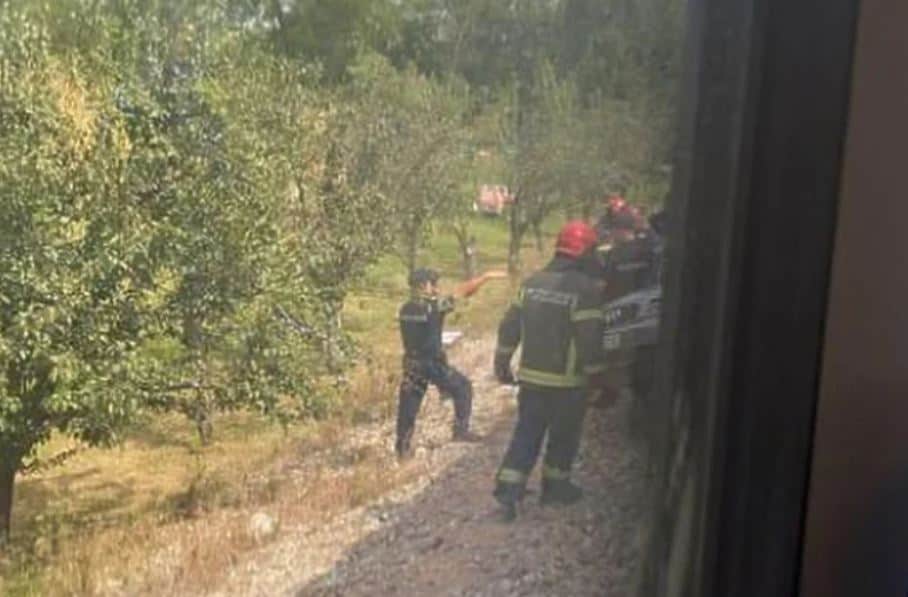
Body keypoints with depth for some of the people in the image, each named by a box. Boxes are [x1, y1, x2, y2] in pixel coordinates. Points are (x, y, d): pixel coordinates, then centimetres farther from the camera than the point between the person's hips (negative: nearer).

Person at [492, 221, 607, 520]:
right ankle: (555, 485, 26)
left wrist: (502, 362, 16)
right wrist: (595, 374, -5)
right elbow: (590, 339, -17)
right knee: (563, 436, 13)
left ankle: (509, 485, 2)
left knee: (526, 432, 11)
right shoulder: (585, 288, -16)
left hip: (531, 376, 5)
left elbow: (510, 326, 7)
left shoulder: (532, 282, 3)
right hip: (567, 381, -5)